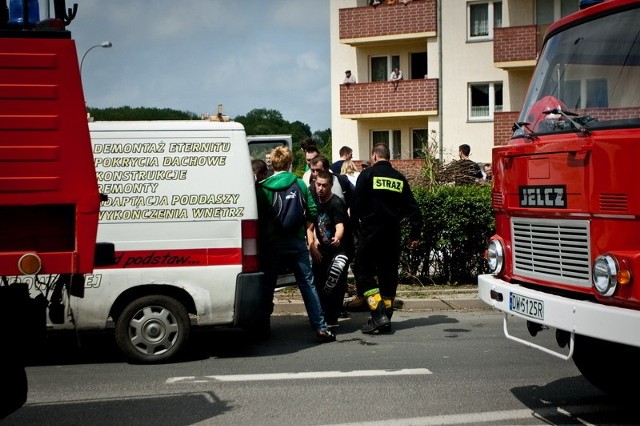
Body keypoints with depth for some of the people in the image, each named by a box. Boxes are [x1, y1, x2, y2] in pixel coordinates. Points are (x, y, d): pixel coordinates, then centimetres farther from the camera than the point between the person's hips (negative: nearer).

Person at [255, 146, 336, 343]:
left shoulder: (262, 188, -3)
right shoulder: (300, 184, 1)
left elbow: (258, 217, 0)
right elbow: (312, 212, 1)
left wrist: (261, 240, 10)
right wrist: (308, 231, 13)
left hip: (272, 244, -1)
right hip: (297, 242, 1)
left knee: (267, 286, 10)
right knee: (308, 284, 4)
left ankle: (263, 327, 16)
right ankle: (321, 328, -1)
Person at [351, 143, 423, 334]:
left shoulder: (368, 174, -3)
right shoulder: (399, 178, 10)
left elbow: (357, 204, -9)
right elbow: (412, 208, 9)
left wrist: (353, 222, 5)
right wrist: (415, 234, 14)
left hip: (371, 232, -5)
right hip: (393, 233, 5)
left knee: (364, 272, 1)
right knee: (389, 274, 12)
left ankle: (379, 314, -13)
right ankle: (385, 318, 13)